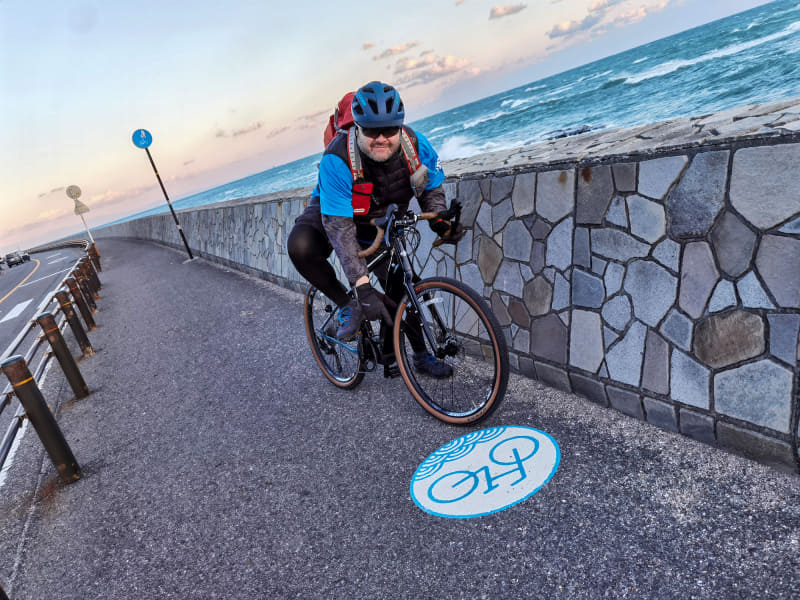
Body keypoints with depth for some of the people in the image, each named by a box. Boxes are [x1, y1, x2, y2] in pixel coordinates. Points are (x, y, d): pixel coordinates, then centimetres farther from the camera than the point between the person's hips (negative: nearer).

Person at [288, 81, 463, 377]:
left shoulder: (417, 146, -24)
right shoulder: (337, 159, -37)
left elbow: (432, 190, -6)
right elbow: (339, 227, -39)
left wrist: (442, 219, -29)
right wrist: (362, 285, -46)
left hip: (383, 222, 3)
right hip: (335, 213, -2)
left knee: (400, 285, 1)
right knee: (300, 246, -34)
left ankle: (421, 355, 23)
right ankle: (347, 305, -10)